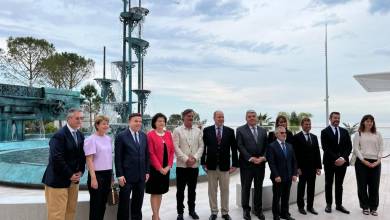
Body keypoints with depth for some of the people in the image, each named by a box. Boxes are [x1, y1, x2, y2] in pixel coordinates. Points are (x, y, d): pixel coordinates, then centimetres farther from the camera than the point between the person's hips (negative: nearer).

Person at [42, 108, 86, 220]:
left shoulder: (80, 135, 9)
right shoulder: (59, 135, -15)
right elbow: (57, 159, -21)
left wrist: (80, 171, 0)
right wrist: (70, 175, -14)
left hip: (74, 179, 7)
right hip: (58, 180, -7)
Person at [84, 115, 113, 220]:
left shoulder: (108, 139, 8)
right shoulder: (91, 139, -11)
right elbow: (89, 160, -13)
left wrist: (112, 176, 15)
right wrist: (93, 178, -18)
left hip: (107, 174, 6)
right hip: (97, 174, -6)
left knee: (103, 203, 14)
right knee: (95, 204, 5)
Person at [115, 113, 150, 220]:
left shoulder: (144, 136, 7)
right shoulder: (121, 136, -8)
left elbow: (146, 155, 11)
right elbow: (118, 158, -9)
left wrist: (147, 171, 7)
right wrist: (120, 175, -13)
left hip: (141, 175, 5)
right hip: (127, 175, -4)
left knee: (138, 202, 15)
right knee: (124, 202, 8)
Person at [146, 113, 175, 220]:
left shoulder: (168, 134, 7)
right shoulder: (150, 134, -8)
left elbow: (172, 151, 6)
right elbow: (151, 153, -13)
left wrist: (169, 166, -4)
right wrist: (159, 168, -15)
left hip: (166, 168, 5)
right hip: (155, 168, -5)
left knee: (161, 192, 12)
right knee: (154, 192, 3)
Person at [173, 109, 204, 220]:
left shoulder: (198, 131, 8)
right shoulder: (177, 130, 0)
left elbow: (201, 146, 4)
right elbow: (176, 147, -8)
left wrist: (195, 158, -10)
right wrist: (186, 159, -14)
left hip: (194, 165, 3)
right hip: (181, 165, -2)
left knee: (192, 190, 12)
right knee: (180, 190, 5)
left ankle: (192, 210, 26)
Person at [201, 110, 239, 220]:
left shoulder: (230, 131, 1)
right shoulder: (207, 130, 0)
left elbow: (234, 148, 2)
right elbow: (203, 147, 0)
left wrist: (235, 164, -1)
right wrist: (203, 162, -3)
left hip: (225, 166, 1)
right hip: (211, 165, 0)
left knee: (225, 190, 9)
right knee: (212, 190, 9)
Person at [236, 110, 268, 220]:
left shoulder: (263, 130, 11)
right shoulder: (240, 130, -2)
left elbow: (266, 146, 8)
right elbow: (240, 146, -9)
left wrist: (263, 157, -8)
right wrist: (250, 158, -16)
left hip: (260, 164, 4)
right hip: (246, 164, -3)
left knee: (259, 188, 12)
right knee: (246, 188, 7)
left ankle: (258, 210, 25)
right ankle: (246, 210, 22)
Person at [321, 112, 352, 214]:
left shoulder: (345, 131, 10)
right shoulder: (325, 132, -3)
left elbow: (349, 147, 3)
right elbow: (325, 148, -11)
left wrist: (343, 158, -11)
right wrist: (336, 159, -18)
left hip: (342, 162, 3)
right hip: (329, 162, -3)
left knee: (339, 185, 11)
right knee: (329, 184, 8)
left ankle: (339, 205, 20)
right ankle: (328, 204, 17)